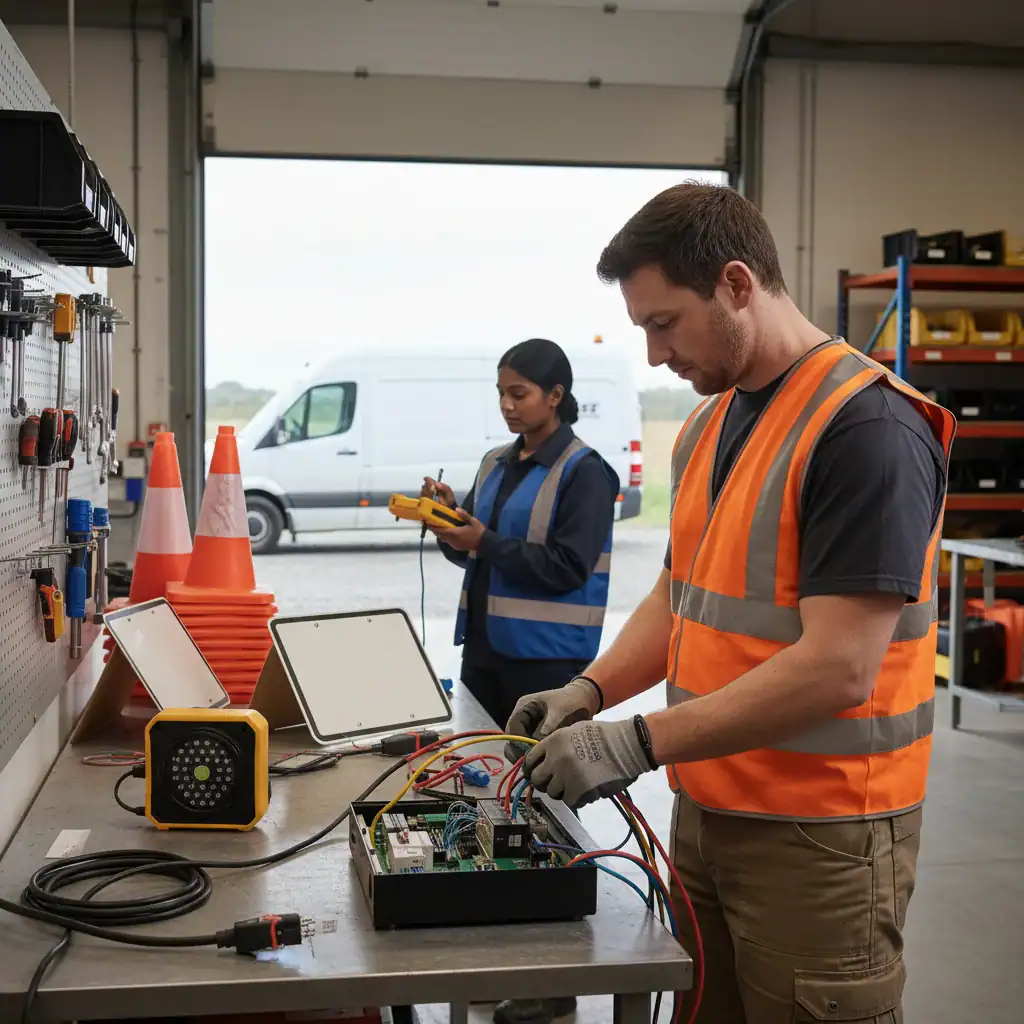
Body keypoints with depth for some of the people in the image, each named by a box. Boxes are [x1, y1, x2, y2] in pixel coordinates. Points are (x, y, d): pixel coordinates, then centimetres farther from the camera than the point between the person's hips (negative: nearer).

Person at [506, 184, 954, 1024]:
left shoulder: (866, 426, -19)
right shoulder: (708, 425, 9)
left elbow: (838, 669, -24)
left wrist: (639, 742, -23)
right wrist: (592, 690, 0)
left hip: (818, 837, -7)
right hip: (705, 813, 8)